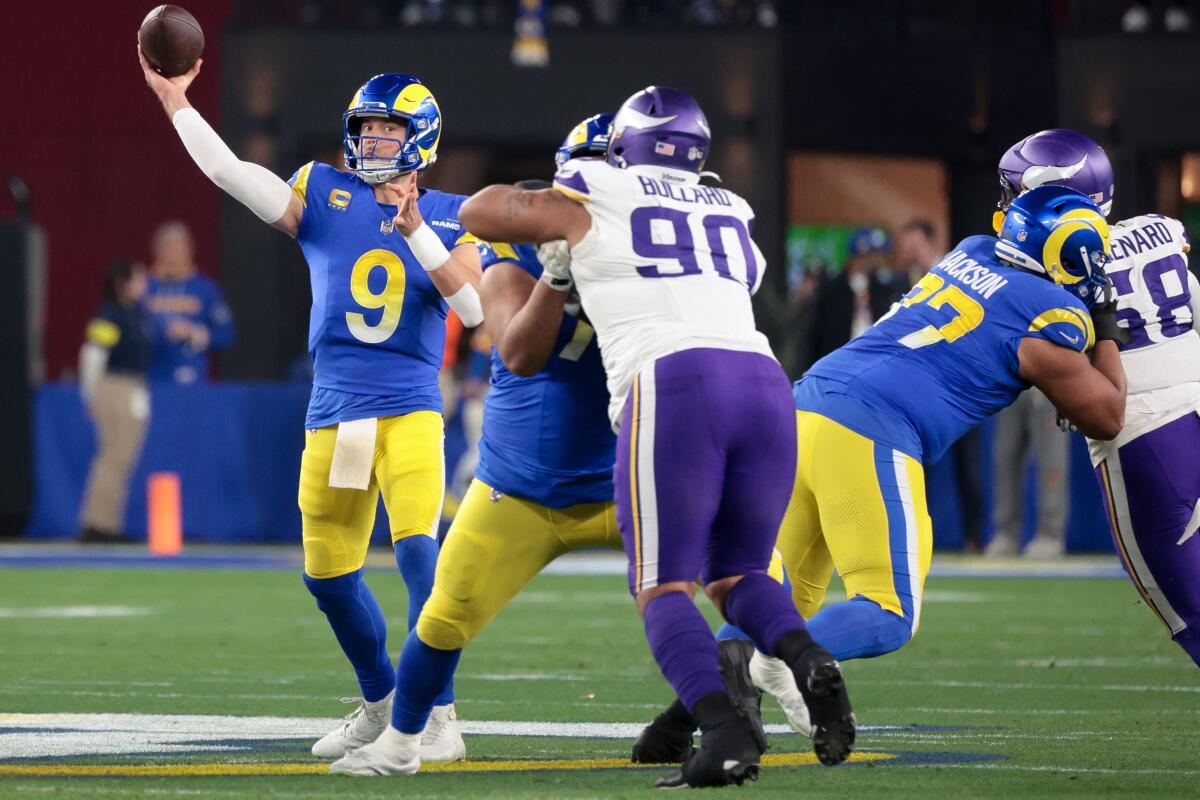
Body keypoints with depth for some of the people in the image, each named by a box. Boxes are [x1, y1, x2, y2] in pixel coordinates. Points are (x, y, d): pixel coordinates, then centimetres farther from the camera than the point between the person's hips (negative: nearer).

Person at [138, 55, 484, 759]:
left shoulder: (449, 218, 5)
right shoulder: (325, 196, 7)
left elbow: (475, 307, -9)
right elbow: (228, 172, -3)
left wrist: (416, 232, -17)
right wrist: (175, 101, -8)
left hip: (410, 410, -3)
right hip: (334, 411, 3)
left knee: (419, 549, -23)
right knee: (330, 576, 10)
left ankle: (438, 710, -16)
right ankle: (381, 701, 32)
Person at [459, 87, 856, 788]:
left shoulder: (591, 200, 16)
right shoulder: (734, 218, 27)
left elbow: (480, 211, 28)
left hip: (671, 384, -4)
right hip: (764, 382, 4)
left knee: (664, 585, -1)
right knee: (736, 575, 16)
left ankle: (724, 730, -25)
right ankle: (807, 659, -16)